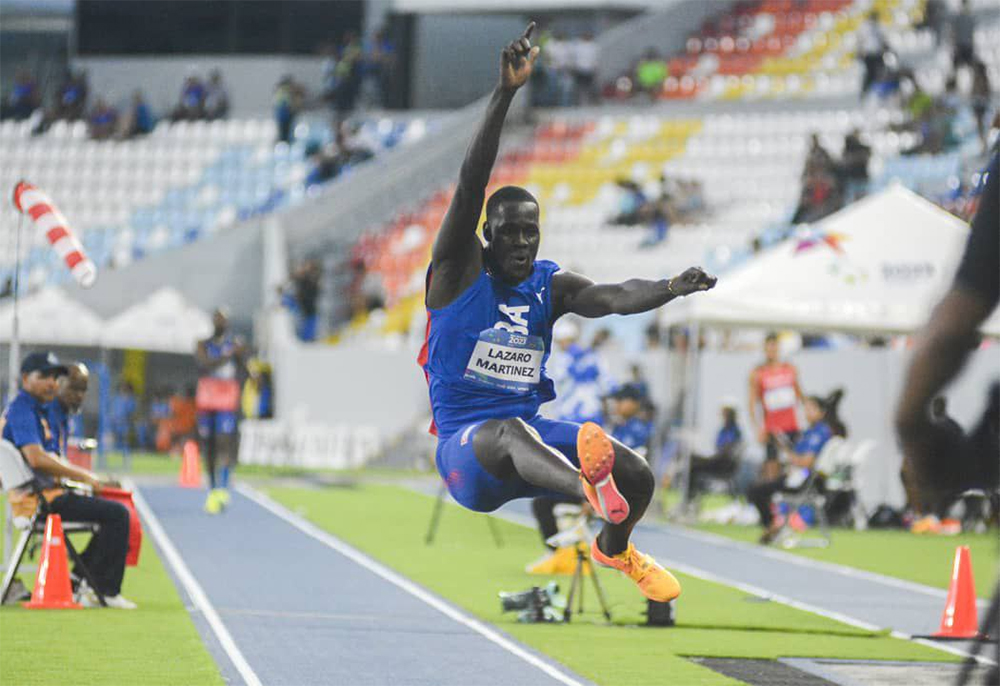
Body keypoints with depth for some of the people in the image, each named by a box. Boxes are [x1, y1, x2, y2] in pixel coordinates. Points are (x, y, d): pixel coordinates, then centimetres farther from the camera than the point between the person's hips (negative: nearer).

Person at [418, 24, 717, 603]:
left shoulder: (550, 285, 7)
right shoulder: (459, 269, -5)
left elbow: (613, 297, -12)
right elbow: (472, 184, -18)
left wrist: (671, 289, -35)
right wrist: (506, 94, -29)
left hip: (531, 431, 5)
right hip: (465, 444, -5)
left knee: (638, 479, -10)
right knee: (504, 433, -40)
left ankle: (614, 548, 28)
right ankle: (587, 488, -76)